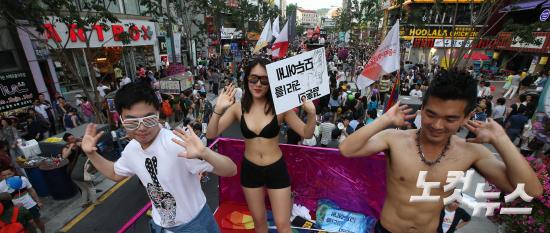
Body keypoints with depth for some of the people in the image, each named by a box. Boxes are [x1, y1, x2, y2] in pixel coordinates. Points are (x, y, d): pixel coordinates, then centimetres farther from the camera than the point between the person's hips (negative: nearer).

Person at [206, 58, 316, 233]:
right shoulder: (238, 108, -9)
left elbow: (306, 134, -13)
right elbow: (211, 135, -13)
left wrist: (311, 113, -33)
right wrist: (218, 110, -31)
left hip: (276, 170, -2)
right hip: (249, 170, 2)